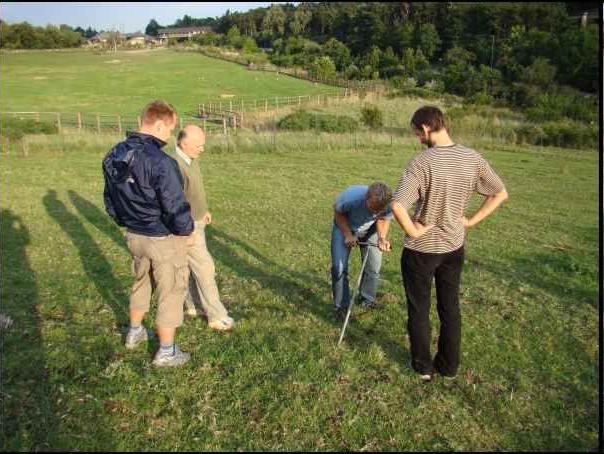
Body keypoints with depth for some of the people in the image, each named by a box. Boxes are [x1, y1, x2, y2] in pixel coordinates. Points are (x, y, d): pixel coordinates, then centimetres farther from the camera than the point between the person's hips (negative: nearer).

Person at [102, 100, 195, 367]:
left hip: (134, 235, 8)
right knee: (171, 293, 9)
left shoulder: (114, 156, -1)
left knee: (141, 283, 28)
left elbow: (110, 200, 9)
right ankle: (166, 352, 22)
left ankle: (135, 333, 47)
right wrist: (187, 232, -7)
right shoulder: (160, 162, -27)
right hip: (164, 239, -7)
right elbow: (176, 207, -24)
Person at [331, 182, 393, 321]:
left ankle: (367, 299, 29)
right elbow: (338, 213, -19)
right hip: (344, 226, -2)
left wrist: (382, 237, -30)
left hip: (369, 230, 2)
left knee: (373, 266, 3)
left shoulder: (390, 205, -34)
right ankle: (341, 306, 9)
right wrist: (348, 235, -26)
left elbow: (383, 220, -11)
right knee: (339, 267, -8)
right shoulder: (350, 196, -41)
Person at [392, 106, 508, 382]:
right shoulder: (472, 159, -7)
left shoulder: (422, 162, -24)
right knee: (450, 308, 19)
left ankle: (424, 367, 29)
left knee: (419, 310, 15)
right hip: (454, 247, 5)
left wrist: (412, 232, -19)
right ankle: (449, 367, 34)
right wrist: (471, 221, 4)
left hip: (421, 250, -5)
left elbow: (397, 206, -34)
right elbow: (500, 194, 4)